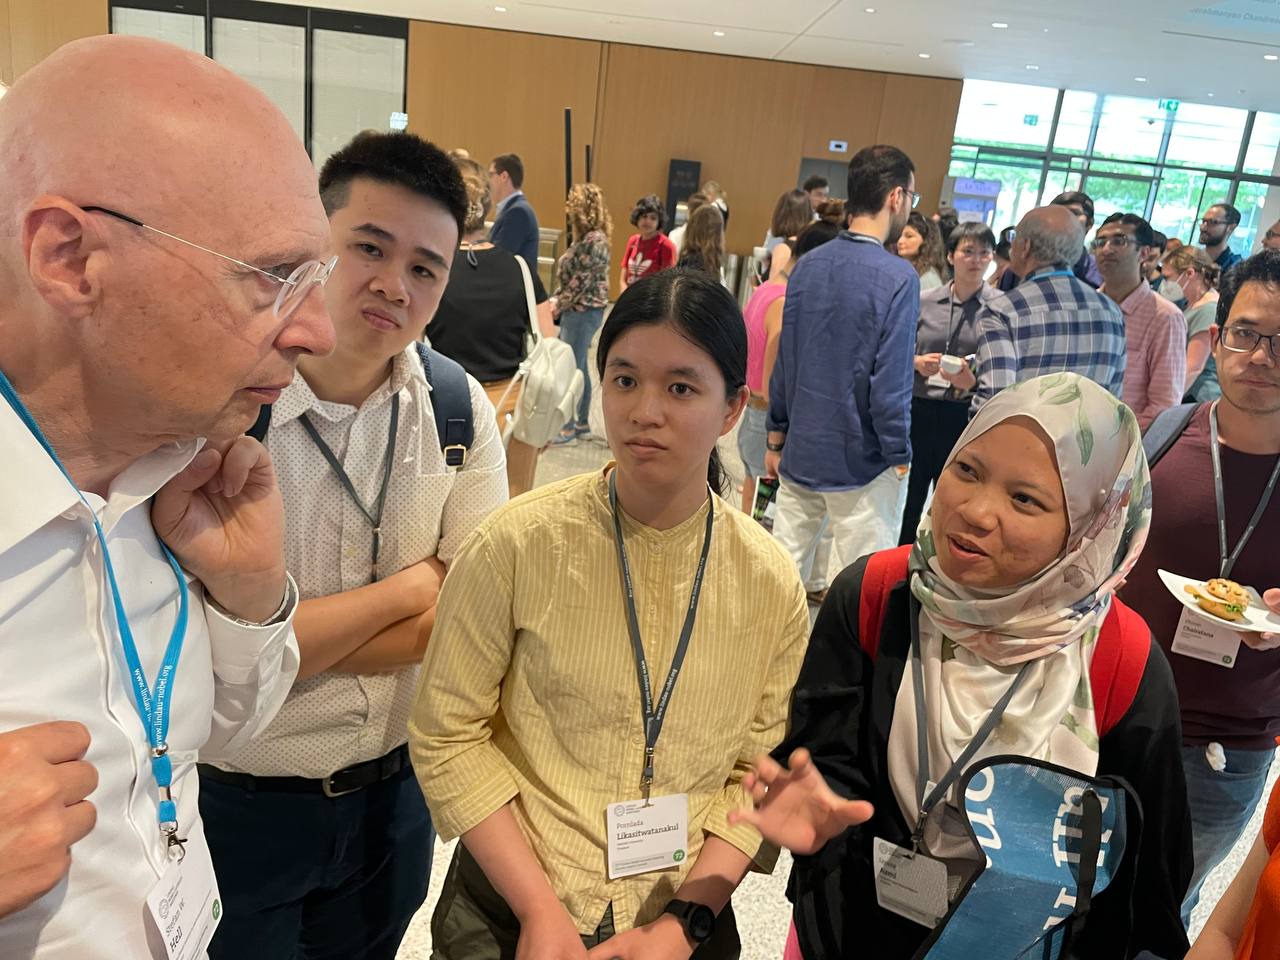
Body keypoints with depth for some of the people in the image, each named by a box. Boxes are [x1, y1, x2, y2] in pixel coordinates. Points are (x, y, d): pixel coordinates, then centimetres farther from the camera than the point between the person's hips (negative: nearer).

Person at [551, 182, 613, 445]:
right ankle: (582, 423, 24)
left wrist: (557, 308, -11)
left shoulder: (594, 240, -18)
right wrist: (557, 304, 10)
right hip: (576, 312, 9)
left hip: (584, 312, -9)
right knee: (578, 367, 14)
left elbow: (580, 281, -19)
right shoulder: (584, 237, 11)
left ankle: (569, 426, 8)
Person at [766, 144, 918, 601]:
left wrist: (777, 436, 15)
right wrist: (900, 457, -6)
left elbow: (785, 361, 7)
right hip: (860, 460, -6)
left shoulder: (807, 266, 3)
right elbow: (890, 382, -17)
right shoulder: (897, 277, -15)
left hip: (800, 450, 6)